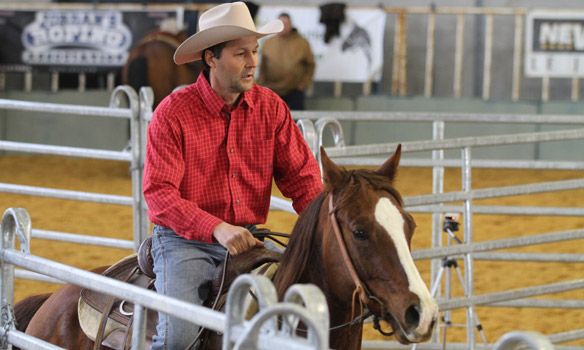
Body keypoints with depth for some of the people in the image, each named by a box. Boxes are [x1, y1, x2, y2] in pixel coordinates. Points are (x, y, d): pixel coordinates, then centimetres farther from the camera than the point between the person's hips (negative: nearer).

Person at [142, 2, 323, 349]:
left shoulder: (271, 107, 4)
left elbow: (301, 175, 3)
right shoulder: (172, 112, -7)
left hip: (248, 239, 4)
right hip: (184, 240, -4)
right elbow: (159, 193, -14)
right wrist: (217, 228, -29)